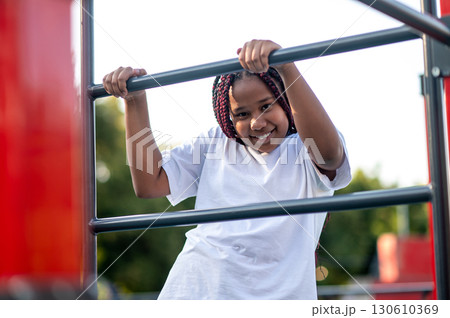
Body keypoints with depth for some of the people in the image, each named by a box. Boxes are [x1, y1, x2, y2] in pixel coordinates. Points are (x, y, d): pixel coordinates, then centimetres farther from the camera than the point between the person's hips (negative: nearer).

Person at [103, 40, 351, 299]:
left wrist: (286, 67, -30)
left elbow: (329, 153, -20)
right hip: (195, 288, 2)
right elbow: (149, 183, 13)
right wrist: (135, 100, 8)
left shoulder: (305, 150, 6)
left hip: (275, 294, -2)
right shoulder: (215, 144, 20)